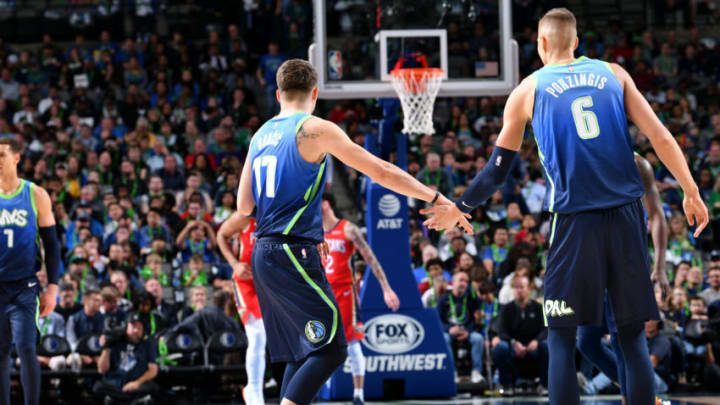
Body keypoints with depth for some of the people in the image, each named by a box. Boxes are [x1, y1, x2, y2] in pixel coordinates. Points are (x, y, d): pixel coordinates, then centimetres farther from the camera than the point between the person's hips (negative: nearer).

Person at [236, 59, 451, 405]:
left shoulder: (261, 136, 15)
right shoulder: (315, 129, -6)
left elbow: (244, 206, 18)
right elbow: (381, 171, -7)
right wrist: (435, 198, 0)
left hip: (262, 255, 8)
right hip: (294, 255, -8)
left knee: (302, 352, 15)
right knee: (330, 350, -8)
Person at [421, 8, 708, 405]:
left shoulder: (528, 90, 7)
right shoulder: (613, 74, 11)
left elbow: (497, 169, 11)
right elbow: (661, 138, 2)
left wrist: (459, 208, 24)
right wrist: (691, 192, 8)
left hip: (575, 220, -2)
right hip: (626, 215, 2)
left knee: (561, 336, 7)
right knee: (633, 334, 9)